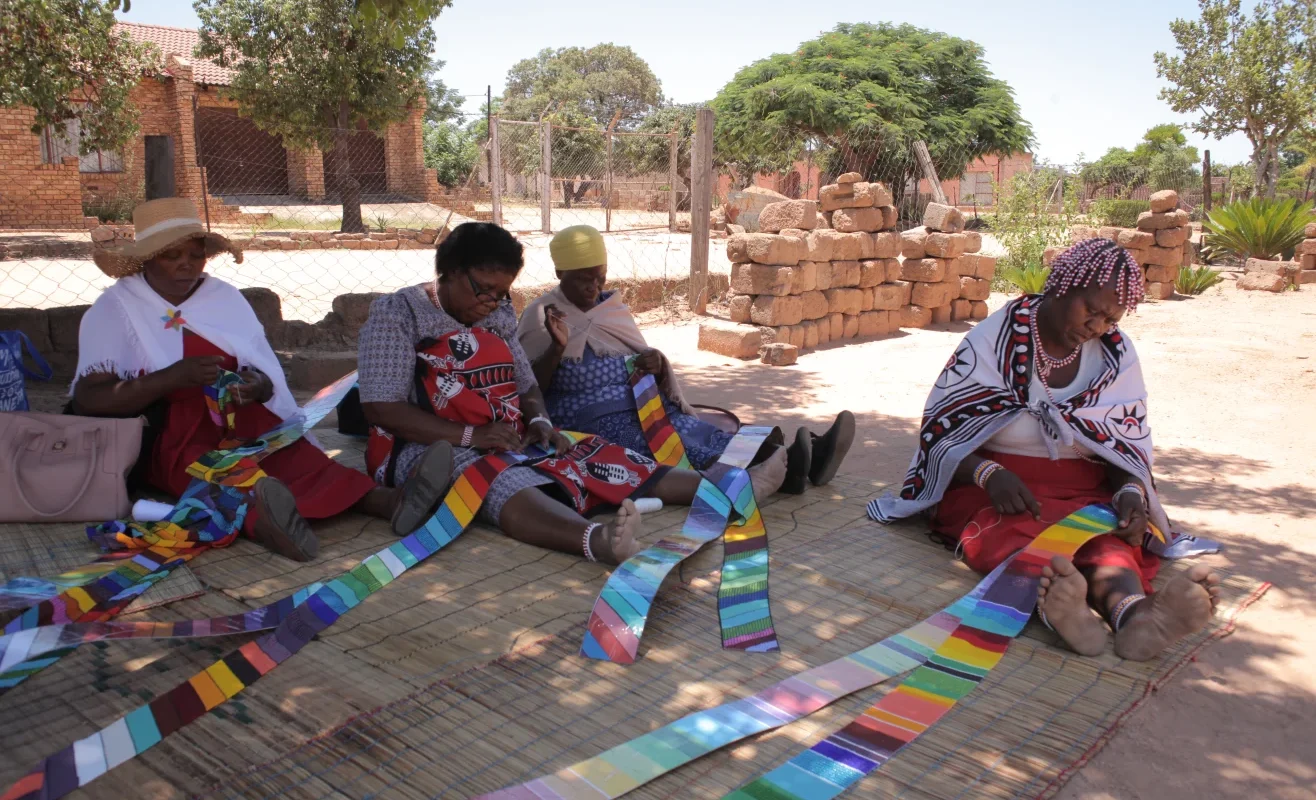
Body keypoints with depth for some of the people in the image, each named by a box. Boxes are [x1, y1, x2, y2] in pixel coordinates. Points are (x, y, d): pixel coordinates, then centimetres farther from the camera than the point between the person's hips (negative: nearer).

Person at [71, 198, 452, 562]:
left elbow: (270, 377, 6)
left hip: (235, 424, 3)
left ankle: (383, 500, -55)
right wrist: (175, 377, -23)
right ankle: (260, 514, -69)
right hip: (158, 439, -2)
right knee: (197, 460, -38)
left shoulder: (225, 296, 12)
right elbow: (88, 399, -10)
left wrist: (258, 386, -19)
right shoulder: (114, 309, 2)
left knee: (282, 449, -32)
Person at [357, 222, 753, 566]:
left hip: (507, 445, 7)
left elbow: (526, 386, 17)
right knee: (503, 483, -39)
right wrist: (470, 435, -24)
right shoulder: (396, 313, -6)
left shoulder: (498, 316, 14)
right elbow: (380, 409, -15)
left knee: (595, 457, -14)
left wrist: (539, 422, -8)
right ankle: (597, 539, -68)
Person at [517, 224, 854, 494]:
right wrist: (557, 348, -21)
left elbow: (640, 356, 22)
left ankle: (799, 461, -45)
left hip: (646, 408, 6)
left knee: (704, 434, -22)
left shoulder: (614, 307, 19)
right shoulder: (541, 316, 3)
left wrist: (657, 363, -2)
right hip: (593, 423, -6)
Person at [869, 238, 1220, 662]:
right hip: (995, 484, -3)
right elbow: (941, 432, -6)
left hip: (1084, 488, 3)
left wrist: (1131, 491, -14)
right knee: (1012, 529, -38)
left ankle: (1135, 613, -64)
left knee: (1107, 534, -33)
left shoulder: (1118, 354, 7)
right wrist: (988, 474, -27)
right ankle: (1055, 605, -69)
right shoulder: (993, 340, -4)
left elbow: (1129, 444, 10)